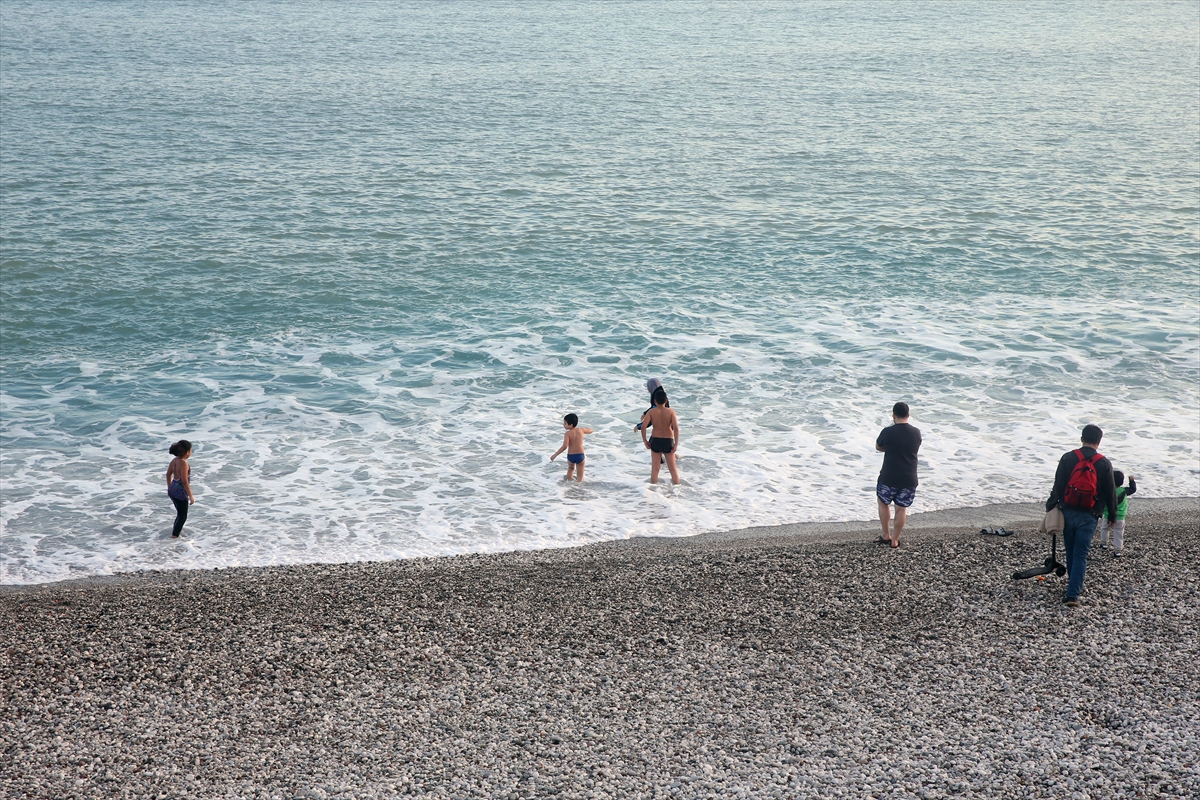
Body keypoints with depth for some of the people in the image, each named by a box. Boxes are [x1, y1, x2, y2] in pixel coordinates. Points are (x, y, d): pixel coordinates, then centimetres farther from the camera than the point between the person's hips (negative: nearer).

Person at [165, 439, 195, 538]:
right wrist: (191, 496, -17)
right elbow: (185, 481, -25)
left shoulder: (174, 460, 1)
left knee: (180, 512, 27)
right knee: (183, 516, 8)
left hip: (172, 490, 8)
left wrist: (169, 488, 25)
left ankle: (176, 528, 41)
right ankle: (175, 535, 10)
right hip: (180, 491, -8)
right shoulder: (183, 464, -24)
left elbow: (168, 474, 12)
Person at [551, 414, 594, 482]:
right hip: (580, 455, 1)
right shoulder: (581, 430, -3)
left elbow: (564, 446, -26)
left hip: (571, 456, -1)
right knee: (580, 476, 9)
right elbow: (590, 430, 18)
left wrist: (555, 455, -21)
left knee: (570, 468, 33)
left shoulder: (567, 433, -16)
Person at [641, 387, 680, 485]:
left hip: (655, 441, 0)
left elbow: (643, 427, -18)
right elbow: (676, 428, -19)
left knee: (655, 468, 11)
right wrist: (676, 444, -14)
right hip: (668, 441, 0)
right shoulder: (671, 412, -10)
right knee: (673, 468, 14)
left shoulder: (651, 412, -9)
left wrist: (645, 441, -5)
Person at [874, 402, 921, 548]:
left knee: (883, 503, 20)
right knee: (901, 508, 13)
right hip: (909, 479, 3)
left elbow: (878, 447, 3)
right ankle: (895, 540, 18)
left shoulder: (888, 432, -13)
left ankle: (886, 536, 22)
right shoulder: (916, 433, -3)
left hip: (889, 478, -2)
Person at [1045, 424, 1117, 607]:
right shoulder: (1104, 464, -2)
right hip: (1088, 517, -1)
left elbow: (1058, 486, -3)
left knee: (1070, 551, 18)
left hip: (1068, 512, 1)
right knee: (1080, 554, -1)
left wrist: (1050, 505, 8)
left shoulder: (1068, 458, -3)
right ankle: (1073, 593, -10)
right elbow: (1110, 493, 3)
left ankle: (1075, 584, 35)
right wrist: (1112, 515, 16)